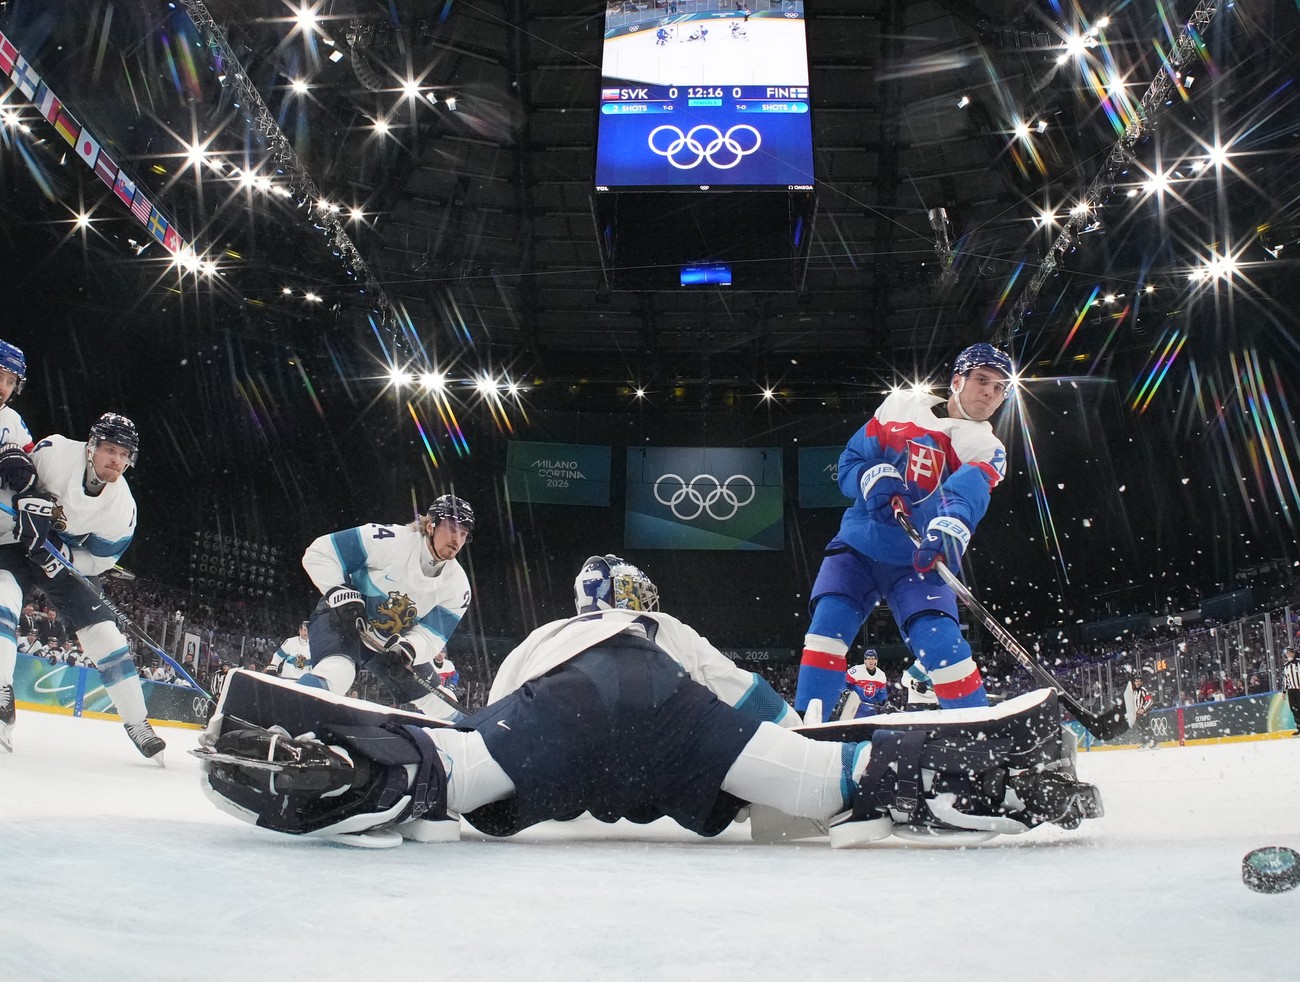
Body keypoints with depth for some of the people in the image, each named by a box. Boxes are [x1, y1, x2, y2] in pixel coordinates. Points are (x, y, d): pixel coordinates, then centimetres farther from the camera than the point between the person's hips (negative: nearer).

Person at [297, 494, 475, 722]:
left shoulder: (457, 585, -7)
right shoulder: (391, 541, -24)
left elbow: (430, 634, -9)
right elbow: (318, 554, -20)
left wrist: (407, 651, -30)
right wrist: (342, 595, -31)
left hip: (390, 644, 7)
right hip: (341, 620, -6)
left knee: (440, 704, 7)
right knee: (335, 673, -38)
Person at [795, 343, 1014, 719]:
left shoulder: (987, 451, -1)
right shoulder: (902, 405, 6)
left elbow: (968, 493, -25)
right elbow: (849, 462, 8)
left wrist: (949, 528, -47)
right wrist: (872, 476, -17)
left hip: (918, 560, -2)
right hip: (859, 543, 2)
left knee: (941, 643, -17)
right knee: (829, 621, -15)